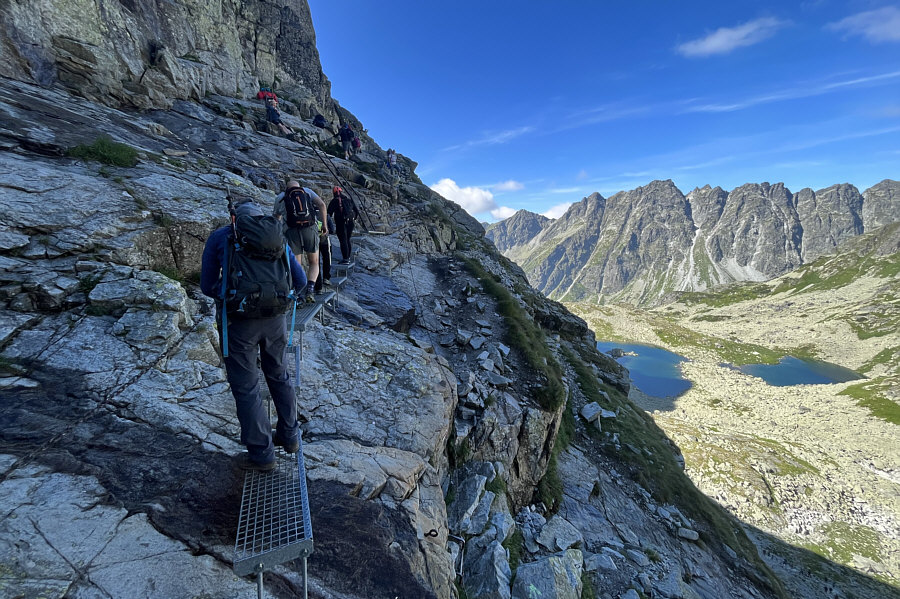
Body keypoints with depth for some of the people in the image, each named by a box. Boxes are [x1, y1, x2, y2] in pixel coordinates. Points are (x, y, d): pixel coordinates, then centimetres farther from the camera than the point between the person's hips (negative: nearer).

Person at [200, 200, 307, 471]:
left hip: (238, 320, -3)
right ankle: (289, 436, 36)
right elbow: (300, 281, 12)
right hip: (275, 317, 3)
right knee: (278, 375, 22)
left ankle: (261, 453, 21)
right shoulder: (278, 239, 16)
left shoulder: (220, 237, 9)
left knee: (245, 387, 10)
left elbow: (207, 286, 7)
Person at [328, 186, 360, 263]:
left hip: (340, 223, -5)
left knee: (343, 241, -4)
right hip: (350, 222, 5)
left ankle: (345, 259, -7)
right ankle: (348, 257, 20)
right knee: (348, 240, 16)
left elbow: (329, 213, 0)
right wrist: (353, 218, 27)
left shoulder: (334, 201, 0)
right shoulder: (349, 199, 12)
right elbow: (357, 211, 14)